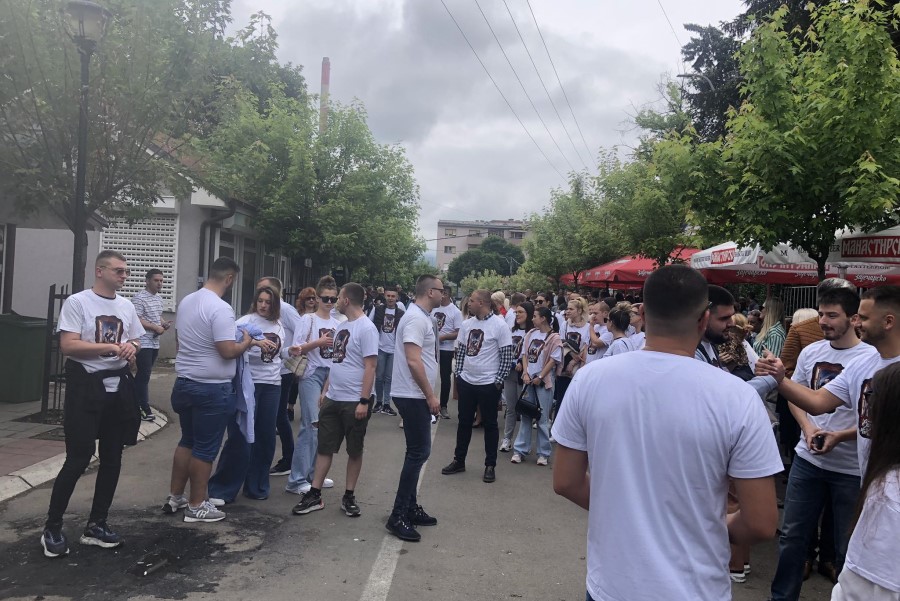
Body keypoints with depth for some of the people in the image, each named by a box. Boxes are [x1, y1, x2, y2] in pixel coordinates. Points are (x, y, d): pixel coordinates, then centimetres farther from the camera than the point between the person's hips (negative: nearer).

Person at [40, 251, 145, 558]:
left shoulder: (127, 306, 11)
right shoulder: (77, 302, -8)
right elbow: (68, 346, -16)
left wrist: (132, 348, -5)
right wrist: (110, 347, -23)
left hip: (118, 386, 6)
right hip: (86, 385, -6)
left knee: (112, 458, 10)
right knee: (78, 459, -6)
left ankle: (96, 525, 23)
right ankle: (52, 528, 12)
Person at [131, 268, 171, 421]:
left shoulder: (158, 298, 15)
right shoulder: (139, 298, -14)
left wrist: (164, 323, 6)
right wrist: (155, 327, -20)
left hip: (155, 343, 9)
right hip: (143, 343, -9)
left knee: (142, 375, 15)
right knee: (144, 375, -7)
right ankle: (145, 408, -2)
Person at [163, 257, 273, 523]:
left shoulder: (186, 301, 6)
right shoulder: (221, 308, -21)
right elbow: (228, 351, -24)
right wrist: (246, 342, -6)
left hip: (184, 383, 9)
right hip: (212, 389, -8)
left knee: (187, 441, 21)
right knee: (205, 449, 4)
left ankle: (175, 497, 29)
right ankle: (197, 506, 14)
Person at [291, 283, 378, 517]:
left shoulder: (366, 328, -14)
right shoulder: (342, 326, 12)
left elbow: (370, 367, -18)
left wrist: (364, 401, -21)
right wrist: (325, 390, 17)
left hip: (354, 402, -8)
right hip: (332, 399, 8)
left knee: (354, 451, 8)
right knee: (324, 447, 11)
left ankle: (349, 497, 20)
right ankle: (314, 495, 18)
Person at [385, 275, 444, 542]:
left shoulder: (422, 317, 14)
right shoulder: (416, 318, -18)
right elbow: (413, 361, -24)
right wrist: (431, 395, -20)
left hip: (416, 395, 10)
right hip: (413, 396, -10)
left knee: (417, 452, 15)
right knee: (419, 452, -7)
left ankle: (410, 507, 25)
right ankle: (397, 516, -1)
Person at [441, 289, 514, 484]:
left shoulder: (499, 325, -12)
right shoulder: (467, 324, 5)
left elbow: (507, 356, -10)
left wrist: (499, 380, -12)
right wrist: (458, 374, 7)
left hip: (489, 384, -5)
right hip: (466, 382, 6)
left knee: (489, 424, 6)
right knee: (464, 422, 14)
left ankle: (490, 465, 17)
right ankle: (459, 461, 26)